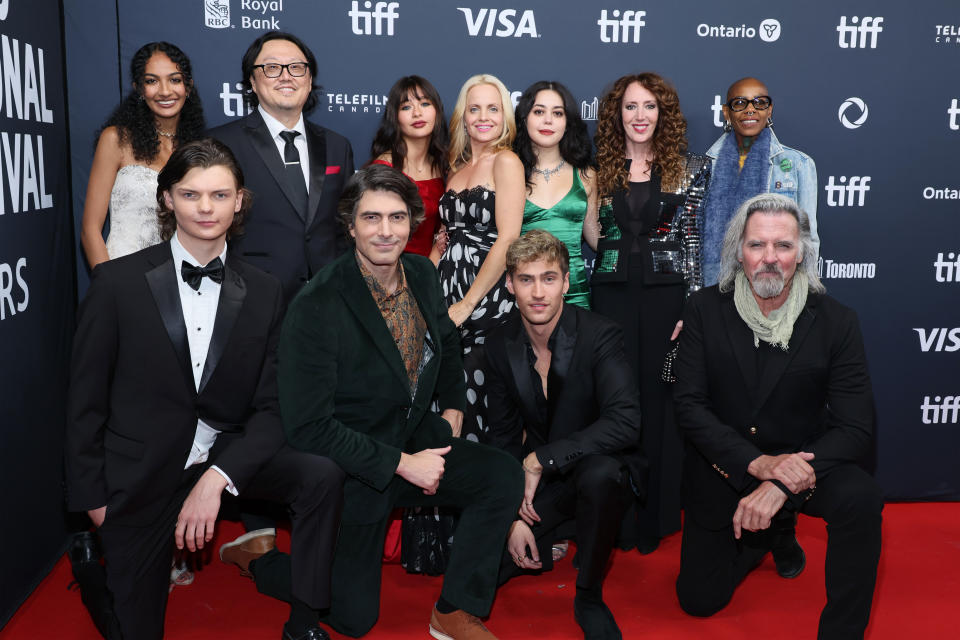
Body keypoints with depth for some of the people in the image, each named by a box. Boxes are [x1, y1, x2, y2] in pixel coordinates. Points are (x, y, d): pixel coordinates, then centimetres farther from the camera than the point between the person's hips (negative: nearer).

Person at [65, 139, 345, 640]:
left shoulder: (263, 293, -2)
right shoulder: (117, 283, -9)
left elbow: (268, 408, -5)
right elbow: (86, 400, -3)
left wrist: (216, 478, -20)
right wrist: (94, 500, -2)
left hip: (226, 455, 2)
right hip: (141, 473, -1)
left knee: (322, 476, -24)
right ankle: (95, 563, 42)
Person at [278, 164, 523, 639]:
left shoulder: (422, 273, -3)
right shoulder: (317, 307, -23)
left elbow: (447, 341, 20)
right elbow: (307, 426, -23)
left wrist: (452, 409, 4)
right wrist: (402, 465, -22)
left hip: (416, 440, 6)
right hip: (352, 470, -5)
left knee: (504, 476, -17)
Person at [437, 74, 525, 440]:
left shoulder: (506, 162, -4)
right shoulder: (458, 167, 17)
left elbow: (507, 239, -13)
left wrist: (468, 304, -13)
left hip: (488, 298, -6)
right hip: (448, 293, 6)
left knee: (478, 398, -6)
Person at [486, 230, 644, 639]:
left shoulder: (600, 336, -18)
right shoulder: (500, 346, -4)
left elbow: (625, 422, -31)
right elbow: (503, 436, 2)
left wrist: (540, 459, -30)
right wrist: (515, 517, -7)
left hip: (603, 468, -4)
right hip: (540, 482, 4)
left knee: (598, 473, -39)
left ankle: (589, 597, -13)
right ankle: (549, 541, 23)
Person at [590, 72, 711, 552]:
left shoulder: (689, 168, 5)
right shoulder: (599, 168, 8)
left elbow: (695, 240, 1)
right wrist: (586, 307, 5)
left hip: (666, 294, -1)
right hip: (611, 295, 1)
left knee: (660, 398, 2)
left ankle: (655, 519, 16)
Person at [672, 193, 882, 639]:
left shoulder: (836, 322, -11)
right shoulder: (705, 310, -10)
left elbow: (855, 428, -15)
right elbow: (688, 404, -13)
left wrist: (781, 485, -29)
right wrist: (757, 463, -27)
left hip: (800, 460, -1)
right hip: (724, 470, 1)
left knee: (861, 498, -33)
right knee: (698, 599, 5)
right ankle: (771, 531, 34)